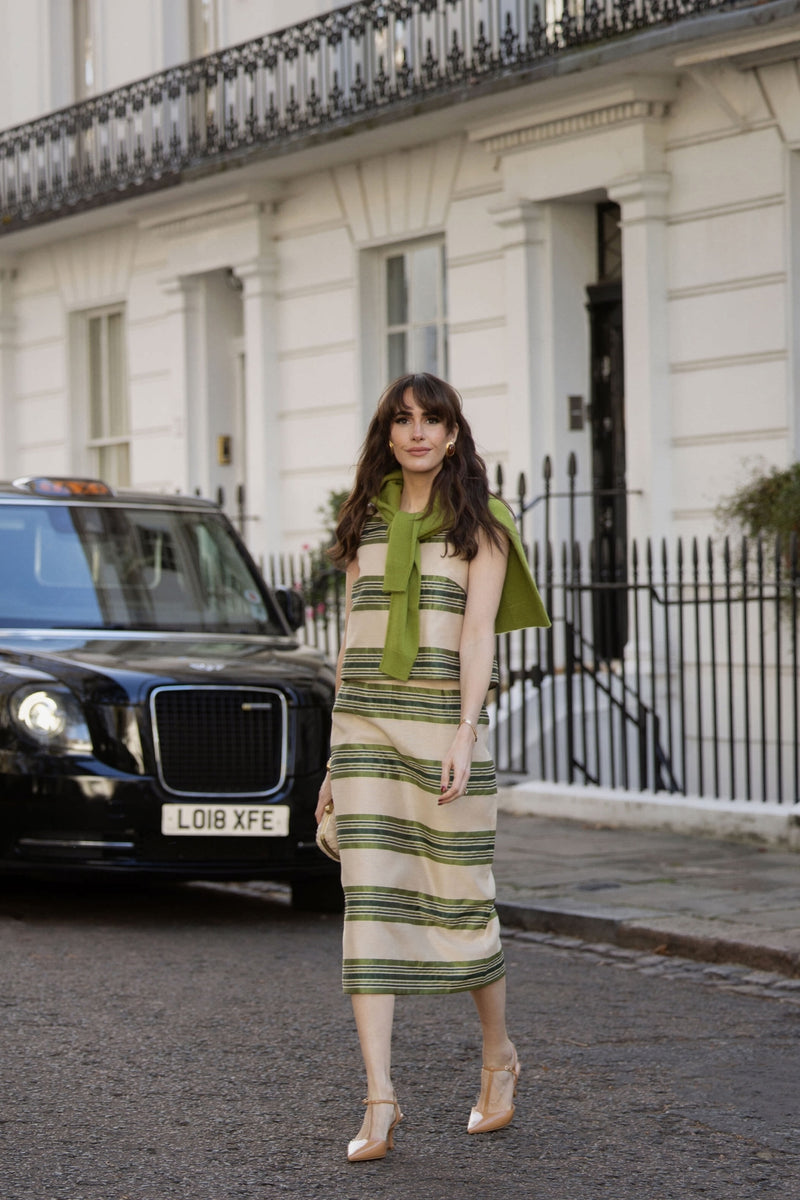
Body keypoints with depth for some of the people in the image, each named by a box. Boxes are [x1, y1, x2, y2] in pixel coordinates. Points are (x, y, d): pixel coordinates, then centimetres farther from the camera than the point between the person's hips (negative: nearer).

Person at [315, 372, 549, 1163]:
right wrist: (338, 753, 13)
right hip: (365, 726, 3)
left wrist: (464, 736, -20)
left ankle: (499, 1056, 29)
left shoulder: (480, 526, 2)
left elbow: (478, 634, -8)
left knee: (460, 899, 3)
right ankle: (380, 1103, -6)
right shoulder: (366, 524, 14)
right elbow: (351, 638, 16)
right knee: (369, 906, -5)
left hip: (443, 725, -3)